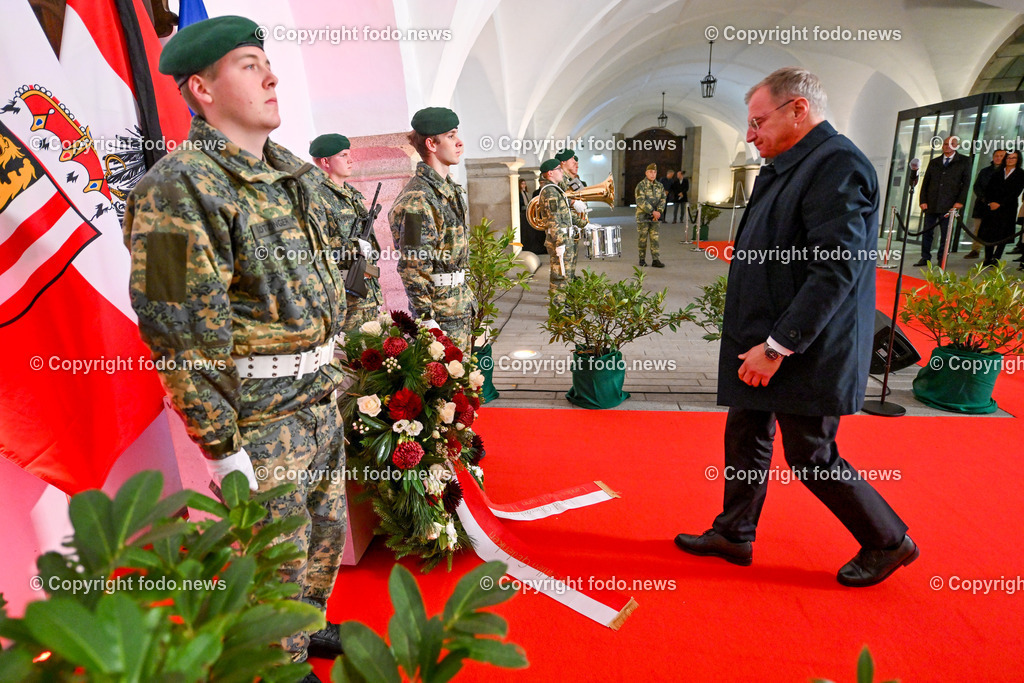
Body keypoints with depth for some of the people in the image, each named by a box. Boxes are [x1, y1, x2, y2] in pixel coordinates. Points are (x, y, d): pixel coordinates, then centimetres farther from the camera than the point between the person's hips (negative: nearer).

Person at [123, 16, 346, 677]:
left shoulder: (296, 174, 10)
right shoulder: (180, 188, -15)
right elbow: (181, 334, -18)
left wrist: (332, 374, 16)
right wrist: (222, 447, -16)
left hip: (319, 397, 8)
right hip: (258, 417, -8)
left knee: (327, 529, 23)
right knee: (278, 555, 10)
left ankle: (307, 626, 48)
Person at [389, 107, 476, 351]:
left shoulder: (452, 188, 12)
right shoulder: (417, 199, -17)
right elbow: (412, 268, -20)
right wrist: (428, 320, -21)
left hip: (460, 302, 9)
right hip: (439, 308, -9)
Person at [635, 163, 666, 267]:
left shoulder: (660, 186, 10)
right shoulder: (640, 185, -7)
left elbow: (662, 200, 4)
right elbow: (641, 201, -16)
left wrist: (659, 212, -13)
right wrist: (653, 212, -20)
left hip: (655, 217, 4)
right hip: (643, 216, -4)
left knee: (655, 238, 0)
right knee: (643, 239, 3)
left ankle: (655, 260, 0)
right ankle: (642, 259, 13)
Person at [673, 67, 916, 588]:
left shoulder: (837, 164, -16)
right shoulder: (787, 168, 14)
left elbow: (838, 269, -24)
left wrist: (778, 346, -23)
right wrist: (756, 341, 14)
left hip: (806, 354, -9)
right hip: (764, 346, 10)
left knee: (811, 457, 5)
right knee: (745, 439, 16)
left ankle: (888, 542, 30)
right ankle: (734, 535, 32)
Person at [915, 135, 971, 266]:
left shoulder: (964, 161, 7)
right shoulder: (934, 162, 14)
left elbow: (966, 183, 2)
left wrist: (960, 201, -8)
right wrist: (923, 201, 1)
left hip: (949, 205, -3)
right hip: (931, 205, 3)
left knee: (946, 234, 1)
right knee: (927, 232, 2)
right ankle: (925, 258, 10)